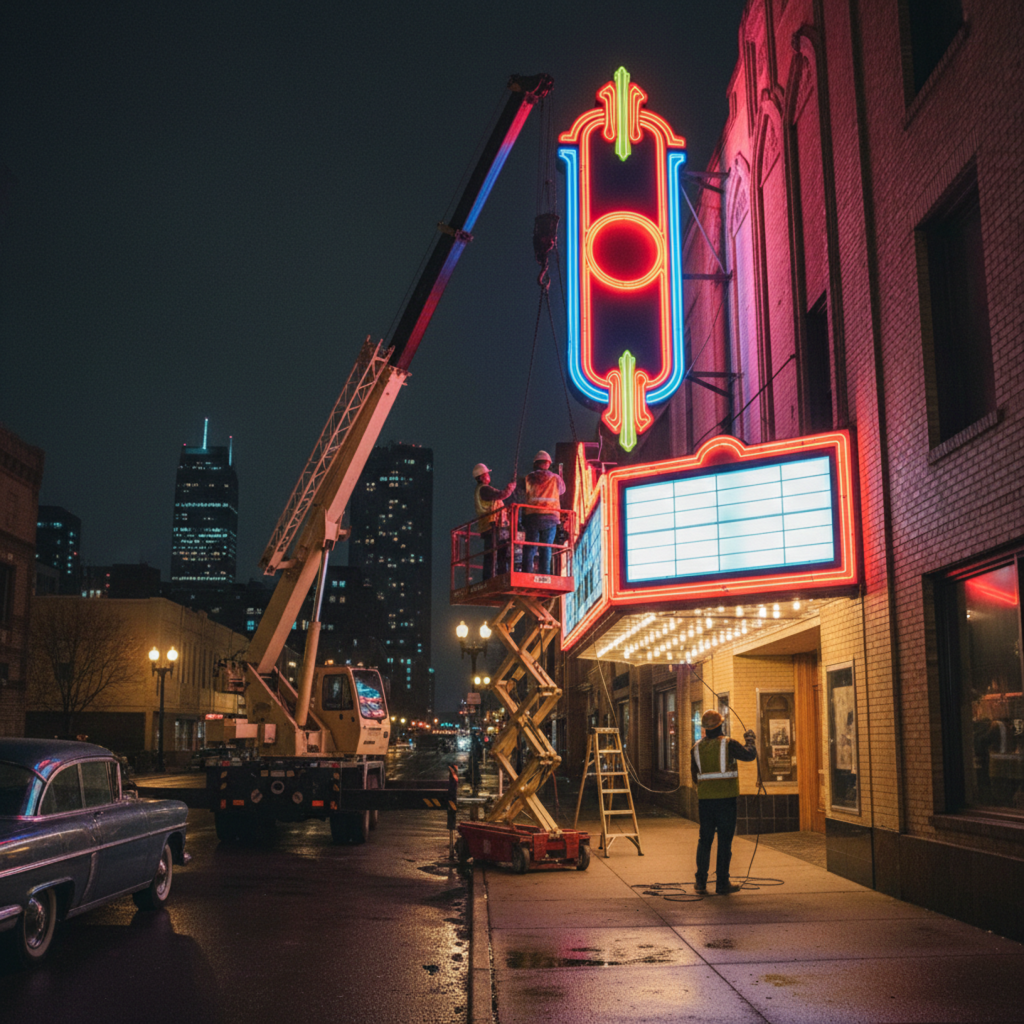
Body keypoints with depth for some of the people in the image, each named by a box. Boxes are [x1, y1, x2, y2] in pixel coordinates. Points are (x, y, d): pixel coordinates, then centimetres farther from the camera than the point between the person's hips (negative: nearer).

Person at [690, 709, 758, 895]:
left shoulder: (697, 748, 5)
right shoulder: (728, 744, -9)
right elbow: (750, 755, -6)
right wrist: (750, 740, 13)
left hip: (705, 799, 4)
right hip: (726, 797, -4)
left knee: (704, 839, 11)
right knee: (725, 841, 3)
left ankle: (700, 882, 13)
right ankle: (722, 883, 5)